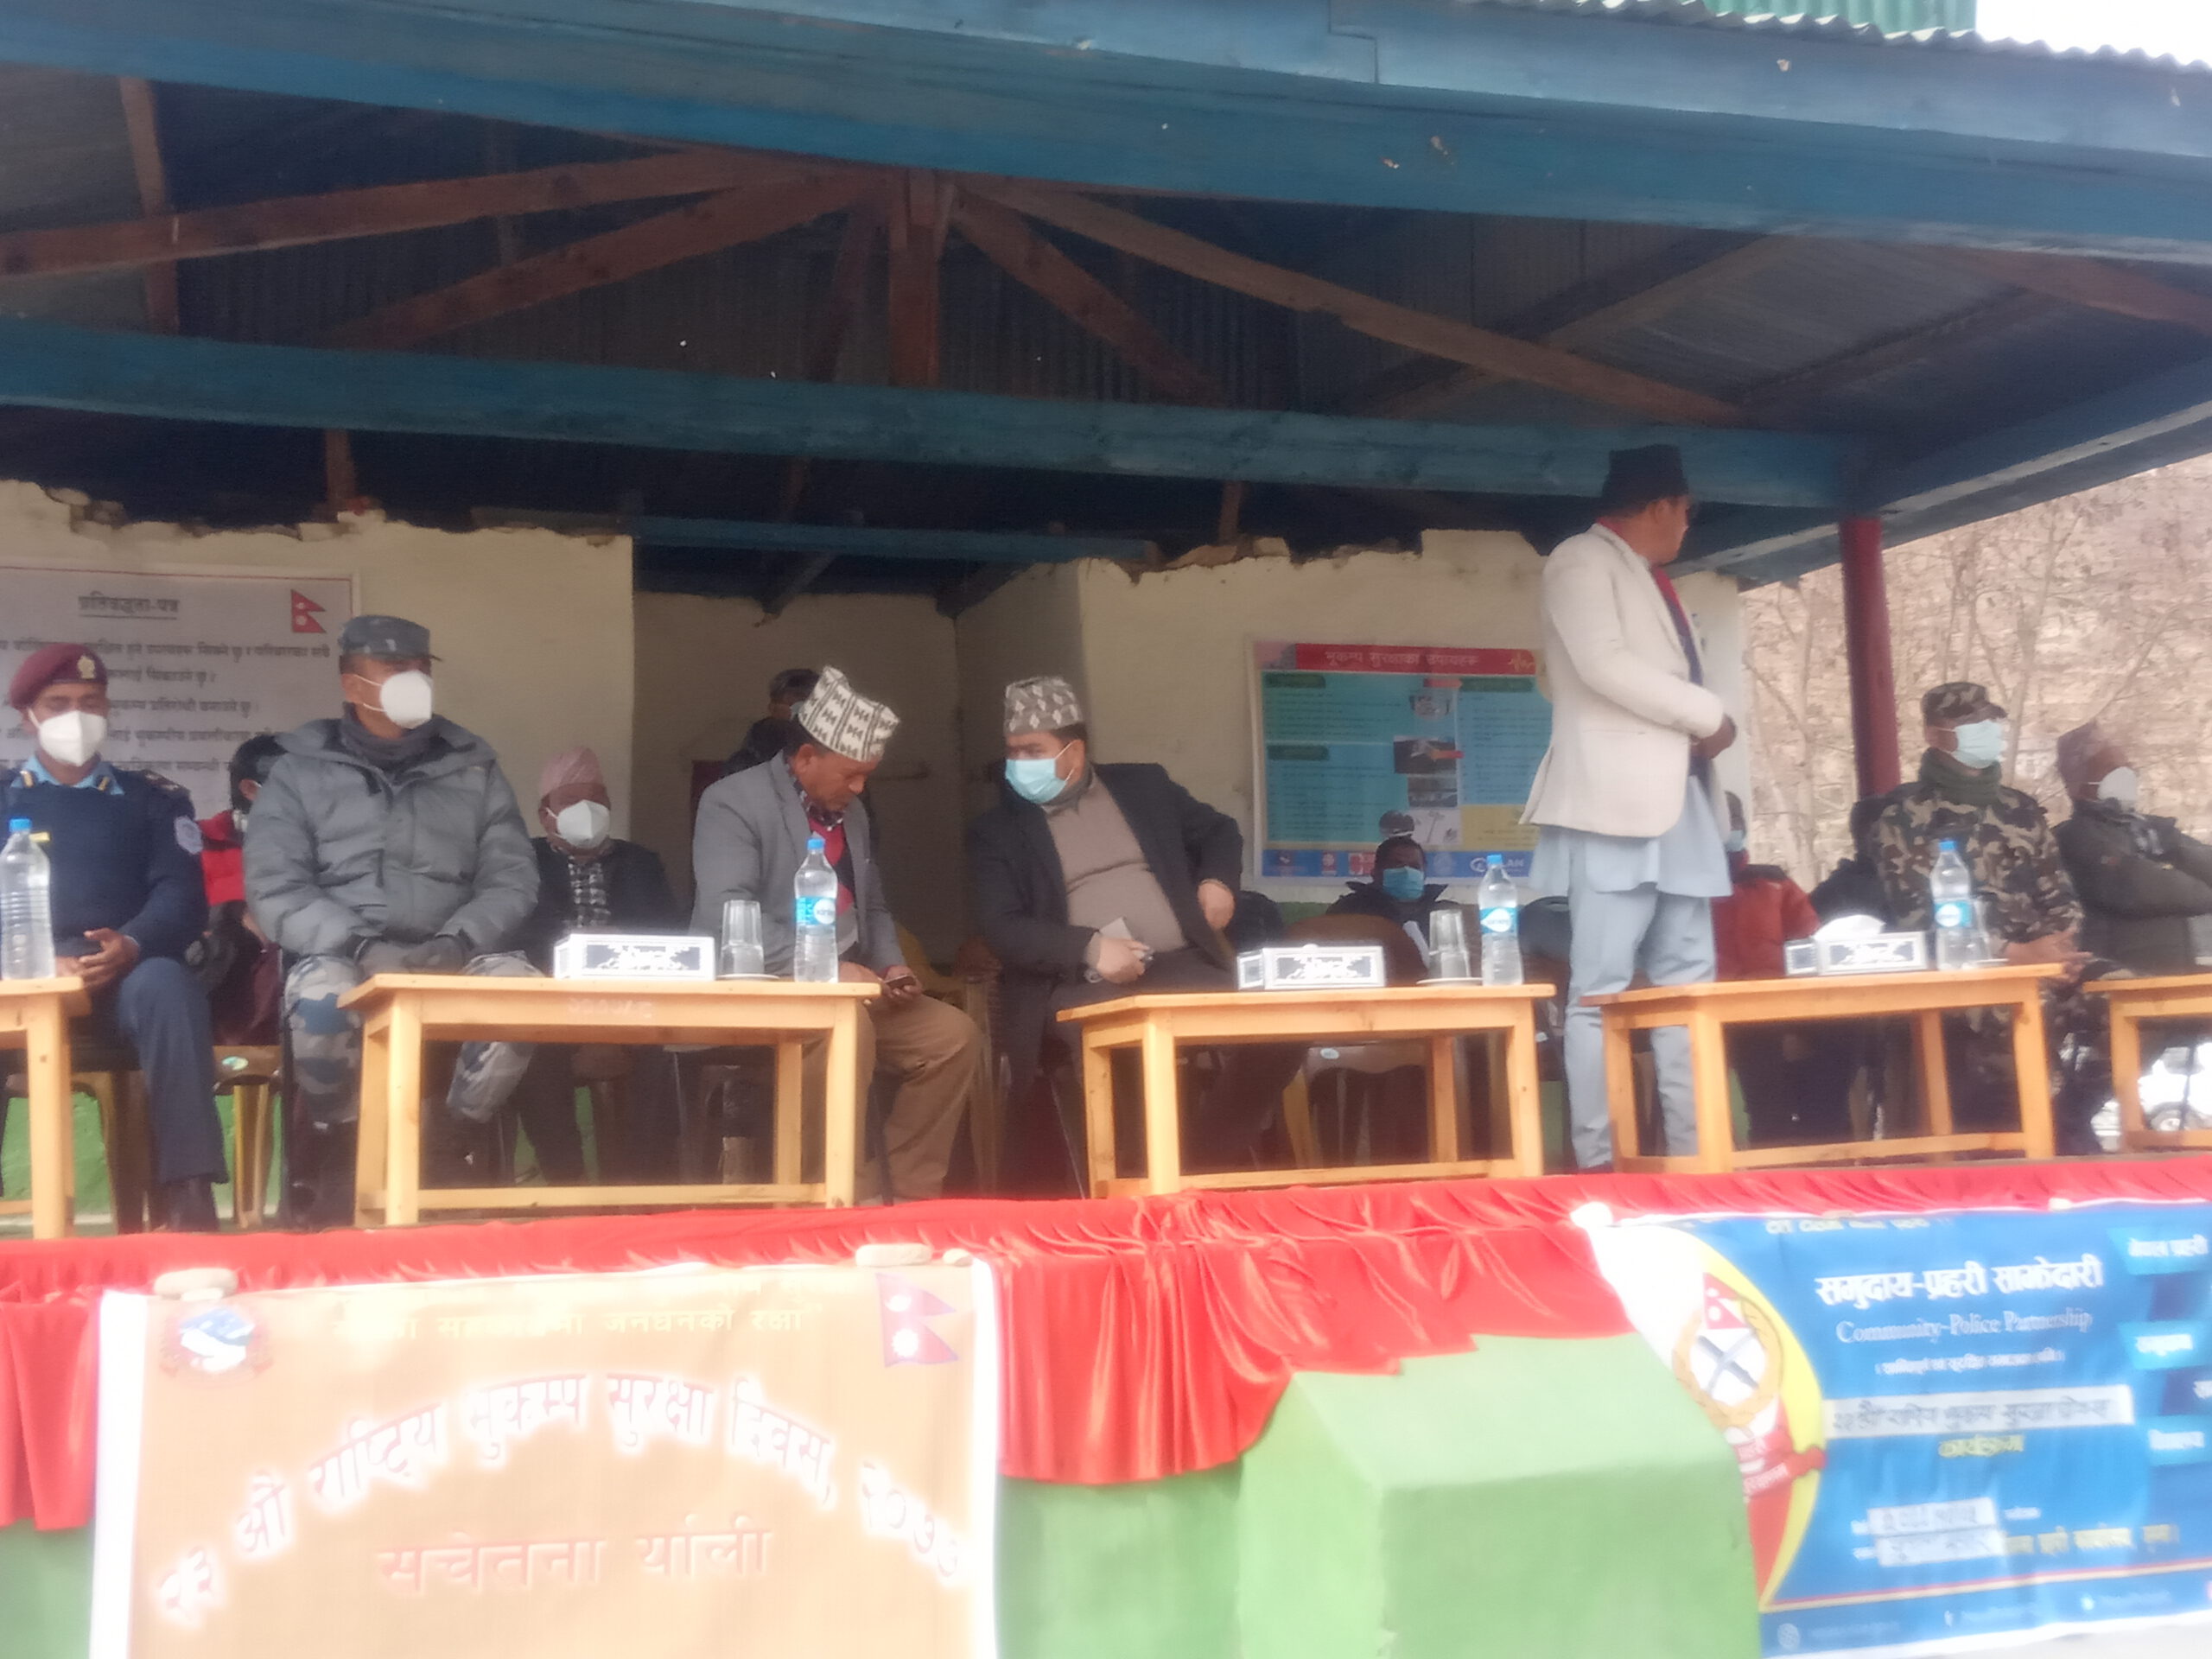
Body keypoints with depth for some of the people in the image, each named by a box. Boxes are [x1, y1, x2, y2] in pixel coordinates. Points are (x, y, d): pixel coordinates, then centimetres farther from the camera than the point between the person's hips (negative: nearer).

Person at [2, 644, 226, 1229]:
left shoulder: (151, 799, 18)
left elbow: (181, 895, 4)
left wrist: (130, 945, -19)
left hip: (121, 975, 0)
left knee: (167, 984, -36)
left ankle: (187, 1199, -39)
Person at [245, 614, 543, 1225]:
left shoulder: (473, 766, 14)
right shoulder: (300, 769, 8)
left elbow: (512, 878, 7)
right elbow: (275, 890, -3)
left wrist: (457, 942, -14)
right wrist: (362, 948, -19)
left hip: (453, 957, 2)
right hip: (344, 957, -1)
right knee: (322, 995, -36)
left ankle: (448, 1145, -10)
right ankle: (340, 1151, -9)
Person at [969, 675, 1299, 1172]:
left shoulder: (1144, 786, 16)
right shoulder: (997, 831, 7)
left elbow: (1219, 830, 29)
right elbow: (1002, 928, -4)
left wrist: (1218, 879, 5)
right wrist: (1090, 948, -19)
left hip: (1181, 965, 4)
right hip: (1083, 984, -4)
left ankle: (1214, 1150, 0)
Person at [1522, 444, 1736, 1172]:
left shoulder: (1651, 580, 25)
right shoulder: (1582, 560, -1)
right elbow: (1604, 663, -16)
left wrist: (1699, 728, 1)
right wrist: (1710, 715, -9)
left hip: (1674, 798, 9)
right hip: (1616, 800, -9)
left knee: (1687, 981, 5)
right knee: (1601, 988, -10)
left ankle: (1693, 1150, 7)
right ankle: (1596, 1160, -10)